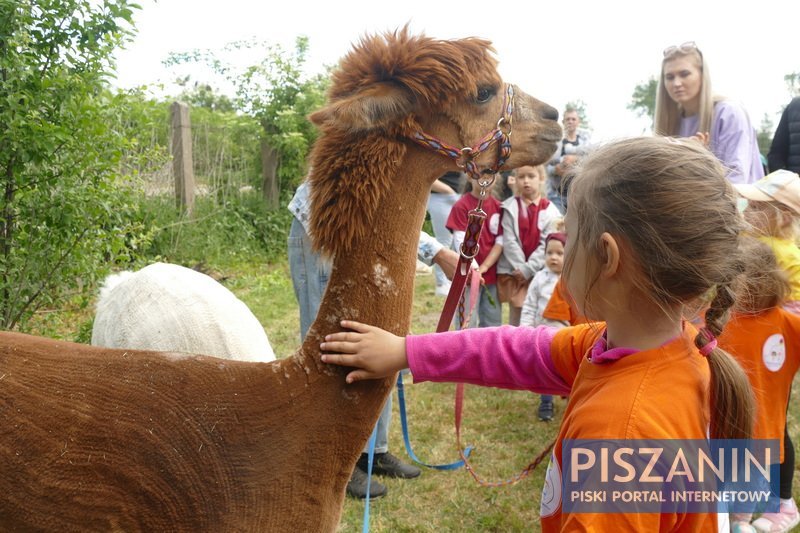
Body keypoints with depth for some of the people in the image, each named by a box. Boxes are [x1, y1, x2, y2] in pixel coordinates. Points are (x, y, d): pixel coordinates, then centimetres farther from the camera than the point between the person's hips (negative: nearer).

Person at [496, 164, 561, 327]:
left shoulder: (550, 211, -2)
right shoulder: (510, 208, -1)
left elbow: (546, 245, -6)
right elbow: (509, 242, -6)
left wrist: (528, 269, -12)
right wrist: (521, 268, -12)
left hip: (539, 272, 0)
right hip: (513, 271, 0)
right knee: (516, 314, 5)